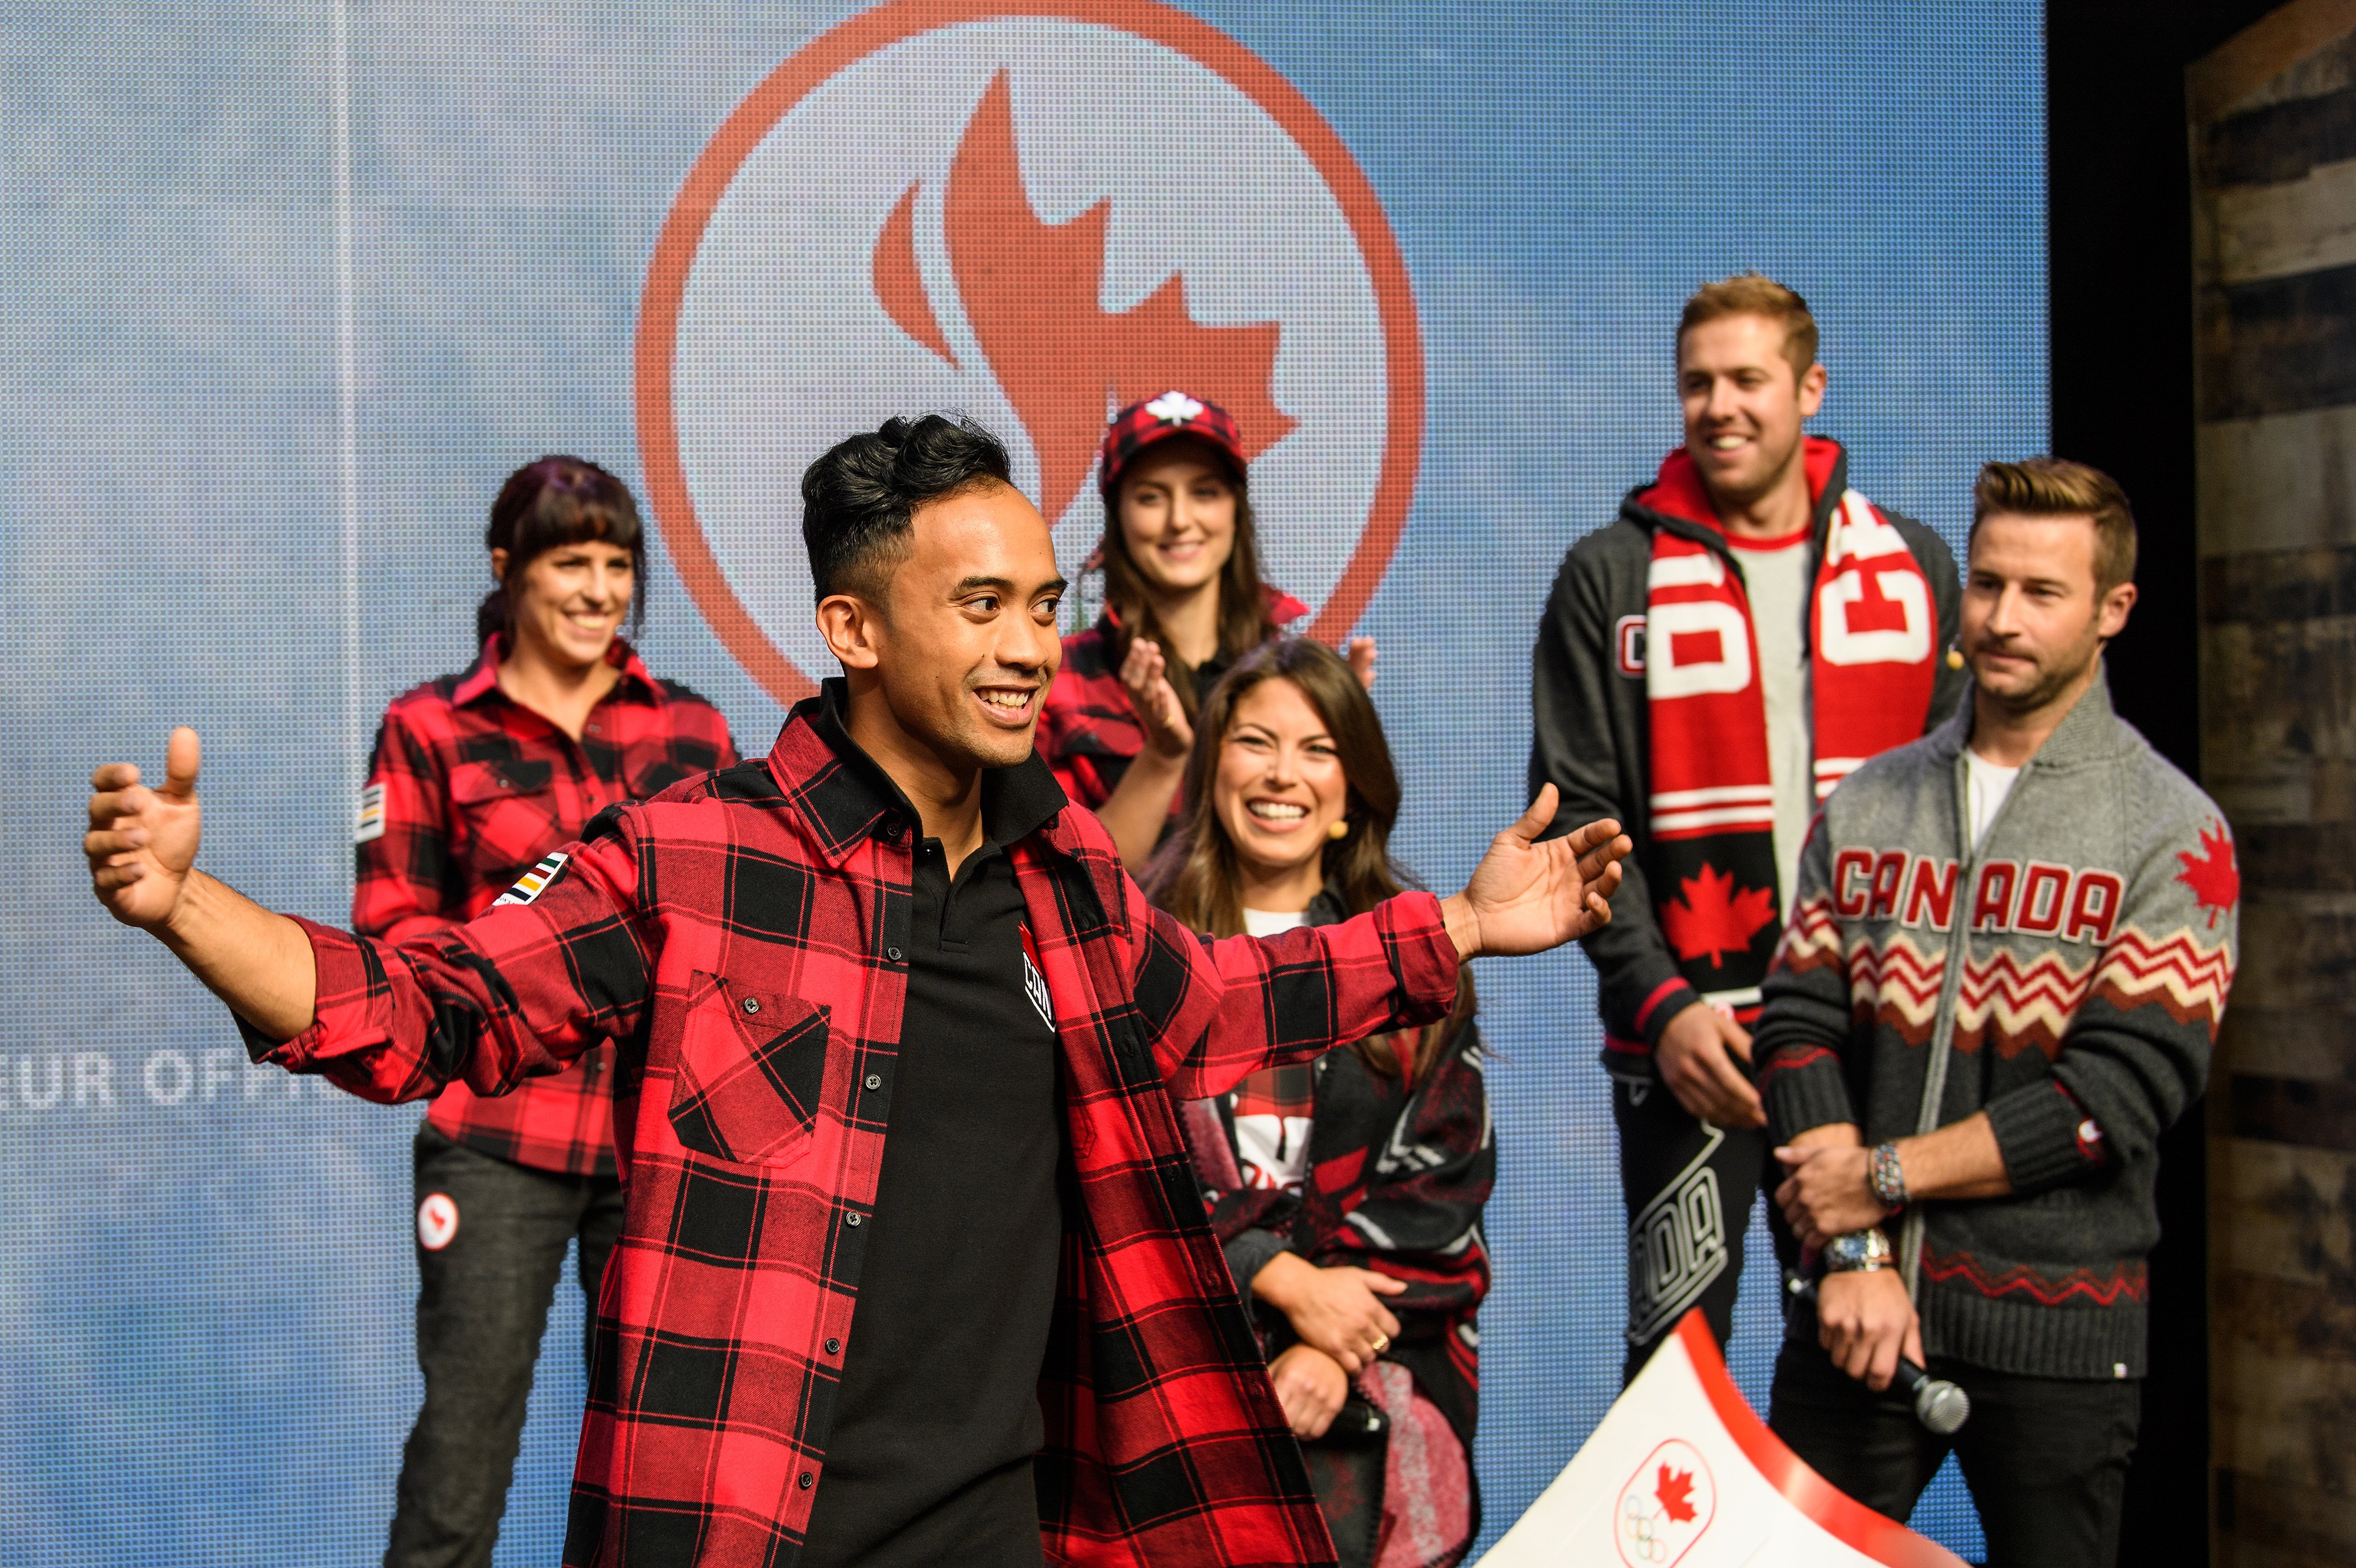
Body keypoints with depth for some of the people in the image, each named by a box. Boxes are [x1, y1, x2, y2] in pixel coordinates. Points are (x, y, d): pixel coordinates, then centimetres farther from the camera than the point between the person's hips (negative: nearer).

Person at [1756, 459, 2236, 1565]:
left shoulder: (2173, 833, -2)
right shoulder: (1866, 807, 10)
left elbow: (2125, 1090, -11)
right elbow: (1799, 1027, 2)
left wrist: (1882, 1177, -12)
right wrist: (1855, 1252, -11)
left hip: (2055, 1332, -3)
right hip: (1860, 1309, 3)